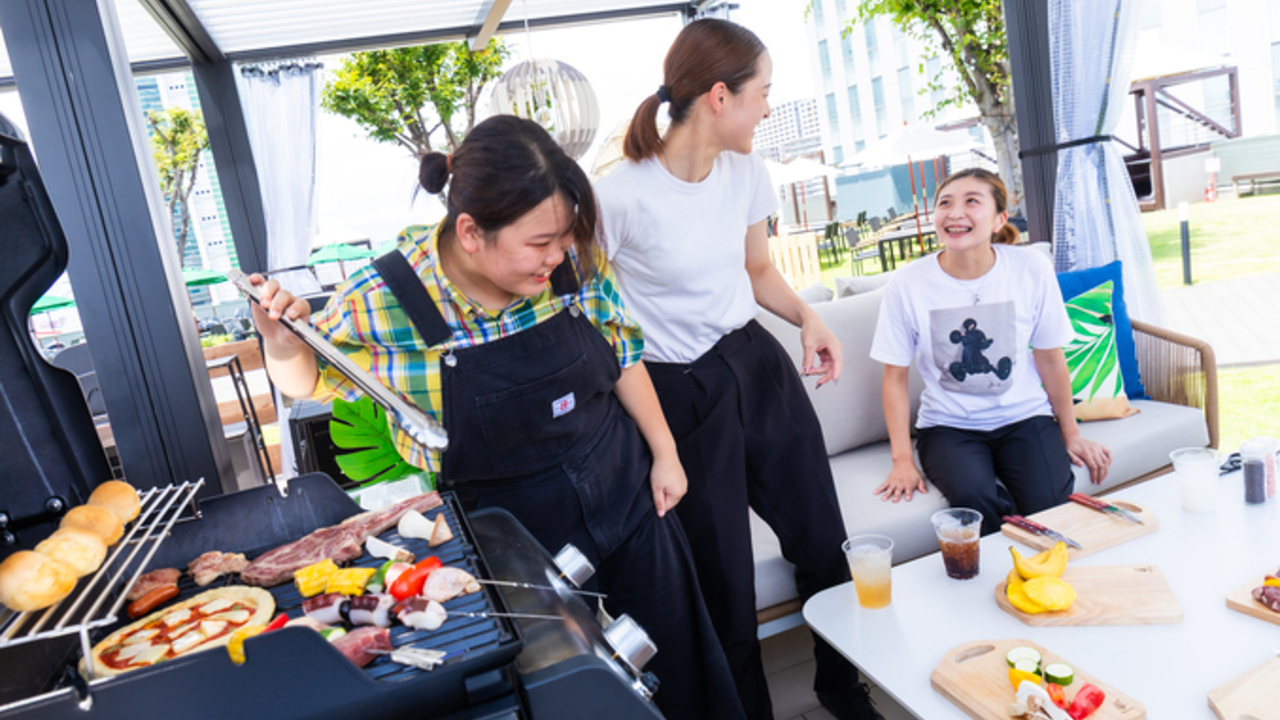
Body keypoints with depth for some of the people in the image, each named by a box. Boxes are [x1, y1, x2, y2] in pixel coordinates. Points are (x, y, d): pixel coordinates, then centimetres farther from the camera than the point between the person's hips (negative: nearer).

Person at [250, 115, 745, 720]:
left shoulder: (574, 258, -14)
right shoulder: (385, 303, -21)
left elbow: (622, 352, 1)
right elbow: (309, 379, -2)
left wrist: (663, 453, 5)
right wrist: (282, 348, -25)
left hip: (624, 492, 3)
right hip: (517, 531, -3)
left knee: (677, 661, 20)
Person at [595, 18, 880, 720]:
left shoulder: (746, 171, 3)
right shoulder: (619, 196, -18)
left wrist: (808, 317, -2)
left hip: (758, 362, 6)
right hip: (681, 392, -6)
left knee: (822, 539, 14)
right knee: (723, 577, 7)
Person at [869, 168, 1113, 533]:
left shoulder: (1031, 268, -4)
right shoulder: (907, 283, -9)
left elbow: (1050, 359, 5)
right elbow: (895, 376, -4)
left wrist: (1071, 435, 11)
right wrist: (902, 459, -9)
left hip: (1024, 417, 2)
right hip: (948, 426, -1)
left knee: (1049, 506, -23)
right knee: (975, 499, -30)